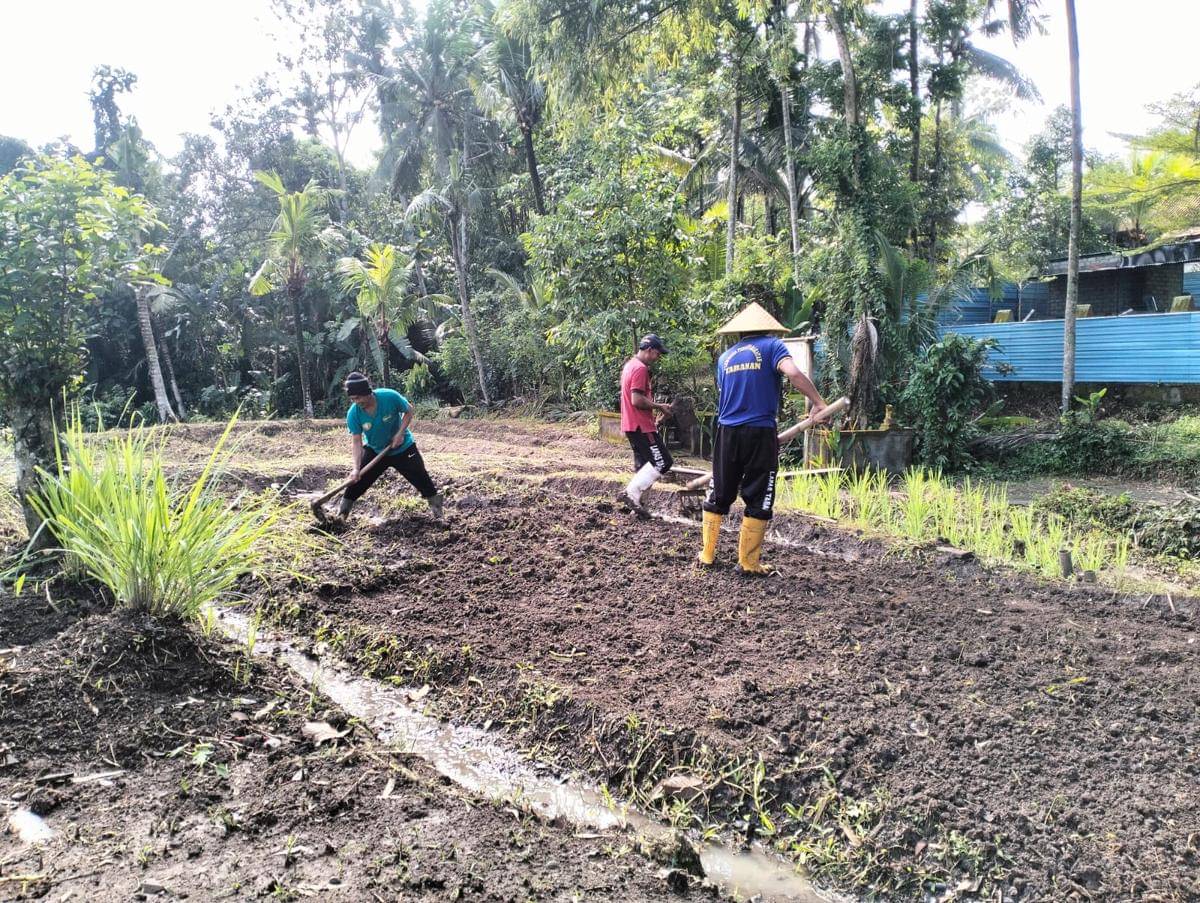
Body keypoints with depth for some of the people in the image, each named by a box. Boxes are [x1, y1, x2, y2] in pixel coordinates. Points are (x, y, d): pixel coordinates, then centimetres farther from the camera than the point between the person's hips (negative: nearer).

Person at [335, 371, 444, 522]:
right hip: (374, 450, 2)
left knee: (421, 478, 0)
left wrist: (400, 433, -22)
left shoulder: (390, 397, -30)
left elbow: (408, 411, -12)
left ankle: (437, 509, 17)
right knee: (357, 480, -2)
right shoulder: (353, 414, -23)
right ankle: (341, 514, 11)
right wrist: (356, 468, -30)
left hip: (403, 448, -2)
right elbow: (356, 441, -21)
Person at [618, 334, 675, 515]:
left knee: (643, 466, 13)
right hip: (642, 426, -10)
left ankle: (634, 501, 15)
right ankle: (631, 493, -11)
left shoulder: (630, 365, 16)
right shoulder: (640, 368, -16)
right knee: (663, 461, -9)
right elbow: (637, 400, -23)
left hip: (632, 425, 10)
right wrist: (659, 406, -12)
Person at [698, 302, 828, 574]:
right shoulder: (771, 346, 1)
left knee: (718, 496, 15)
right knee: (758, 499, 5)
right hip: (759, 432, -4)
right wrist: (818, 402, -14)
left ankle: (707, 554, 20)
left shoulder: (725, 357, 16)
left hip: (727, 433, 4)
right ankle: (749, 562, 8)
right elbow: (793, 373, -18)